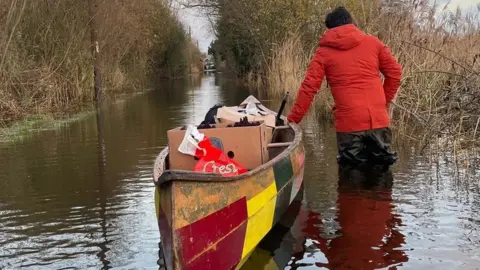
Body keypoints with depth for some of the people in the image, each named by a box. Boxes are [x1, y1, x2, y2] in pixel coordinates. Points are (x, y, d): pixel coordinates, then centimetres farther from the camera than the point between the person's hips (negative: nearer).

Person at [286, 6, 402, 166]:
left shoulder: (324, 52, 3)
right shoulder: (373, 43, 9)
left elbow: (309, 87, -2)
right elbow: (395, 72, 9)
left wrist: (292, 120, 1)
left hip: (348, 122, -2)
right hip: (378, 118, 2)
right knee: (382, 163, 16)